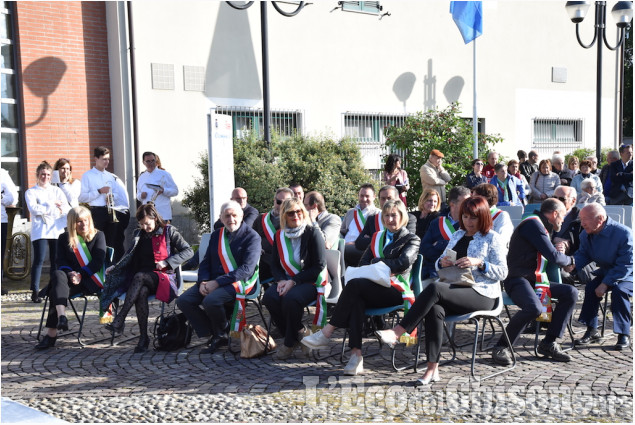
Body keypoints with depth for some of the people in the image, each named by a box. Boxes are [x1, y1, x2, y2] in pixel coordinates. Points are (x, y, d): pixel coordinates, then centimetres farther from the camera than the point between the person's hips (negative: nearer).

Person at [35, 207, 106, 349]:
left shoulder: (98, 236, 7)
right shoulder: (64, 238, 16)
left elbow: (98, 262, -3)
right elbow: (60, 261, 4)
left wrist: (80, 274, -16)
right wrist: (70, 273, -18)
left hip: (91, 279, -3)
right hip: (71, 278, 4)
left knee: (56, 291, -28)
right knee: (58, 274, -33)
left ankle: (51, 333, -31)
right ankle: (61, 316, -47)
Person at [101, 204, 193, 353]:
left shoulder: (168, 231, 4)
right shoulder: (138, 234, 18)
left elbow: (188, 251, -2)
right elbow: (130, 256, 22)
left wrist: (167, 262, -12)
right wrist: (115, 267, 4)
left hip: (163, 277, -3)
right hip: (144, 279, 3)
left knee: (139, 276, -35)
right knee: (141, 292, -34)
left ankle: (120, 319, -40)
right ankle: (143, 337, -34)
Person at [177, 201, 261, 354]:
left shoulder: (252, 236, -5)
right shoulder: (217, 235, 16)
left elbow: (246, 269, -15)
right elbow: (206, 261, 17)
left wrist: (217, 283, -21)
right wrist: (203, 282, -6)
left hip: (239, 282, -7)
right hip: (213, 281, 7)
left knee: (211, 300, -33)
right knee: (183, 301, -12)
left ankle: (222, 334, -3)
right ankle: (214, 335, -5)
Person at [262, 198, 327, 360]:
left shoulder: (313, 233, -6)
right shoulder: (280, 235, 10)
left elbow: (319, 266, -10)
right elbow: (275, 264, 14)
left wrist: (294, 281, -17)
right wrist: (281, 280, -9)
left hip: (311, 281, -5)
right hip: (287, 281, 5)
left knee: (290, 298, -34)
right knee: (269, 297, -26)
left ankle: (290, 342, -11)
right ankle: (300, 331, -7)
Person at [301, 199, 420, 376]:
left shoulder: (411, 239, 12)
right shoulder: (378, 236, 28)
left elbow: (404, 262, -7)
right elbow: (363, 262, 15)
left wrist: (376, 262, -1)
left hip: (395, 290, -4)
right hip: (374, 288, 4)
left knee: (354, 284, -30)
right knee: (356, 299, -33)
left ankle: (327, 333, -29)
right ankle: (356, 355, -40)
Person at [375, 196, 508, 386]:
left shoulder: (493, 238, 7)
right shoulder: (458, 235, 25)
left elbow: (502, 272, 1)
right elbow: (439, 263, 24)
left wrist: (479, 263, -15)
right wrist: (442, 262, 0)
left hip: (481, 294, -5)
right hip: (453, 289, 5)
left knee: (434, 288, -33)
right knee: (435, 309, -32)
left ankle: (397, 332, -33)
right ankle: (432, 369, -31)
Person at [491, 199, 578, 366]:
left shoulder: (542, 227, 24)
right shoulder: (533, 223, -10)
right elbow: (554, 257, -13)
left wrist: (558, 252, 12)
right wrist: (570, 260, 6)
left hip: (534, 280, 10)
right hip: (517, 279, -10)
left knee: (571, 292, -1)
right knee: (534, 307, -36)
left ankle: (549, 343, -2)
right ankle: (502, 347, -20)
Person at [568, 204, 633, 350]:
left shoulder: (624, 234, -28)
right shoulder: (586, 235, -9)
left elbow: (625, 266, -26)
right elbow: (583, 254, 3)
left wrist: (605, 284, -30)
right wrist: (573, 264, -20)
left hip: (628, 274, -6)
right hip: (607, 272, 6)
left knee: (619, 290, -32)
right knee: (591, 288, -19)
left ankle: (624, 335, -17)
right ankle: (592, 331, -7)